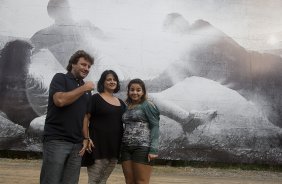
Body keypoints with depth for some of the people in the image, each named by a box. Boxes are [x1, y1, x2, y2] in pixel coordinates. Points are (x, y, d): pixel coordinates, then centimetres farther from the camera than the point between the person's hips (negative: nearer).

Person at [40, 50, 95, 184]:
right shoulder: (60, 78, 2)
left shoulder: (87, 90, 19)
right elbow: (60, 100, -17)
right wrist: (83, 88, -9)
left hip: (77, 144, 5)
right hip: (56, 140, -5)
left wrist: (86, 138, 5)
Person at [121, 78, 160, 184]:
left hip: (142, 148, -6)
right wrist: (122, 148, 9)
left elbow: (155, 127, -8)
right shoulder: (127, 107, 17)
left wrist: (153, 150, -16)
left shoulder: (147, 105, -2)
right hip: (126, 148, 6)